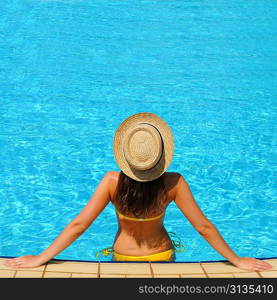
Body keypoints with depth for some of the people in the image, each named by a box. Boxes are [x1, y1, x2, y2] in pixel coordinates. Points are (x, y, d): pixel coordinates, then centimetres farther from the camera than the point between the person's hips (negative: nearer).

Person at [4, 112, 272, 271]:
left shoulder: (113, 182, -29)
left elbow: (78, 225, -25)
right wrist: (238, 261, -6)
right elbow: (204, 228, -20)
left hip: (123, 258, 0)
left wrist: (39, 259, -15)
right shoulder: (174, 184, -27)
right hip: (162, 257, 1)